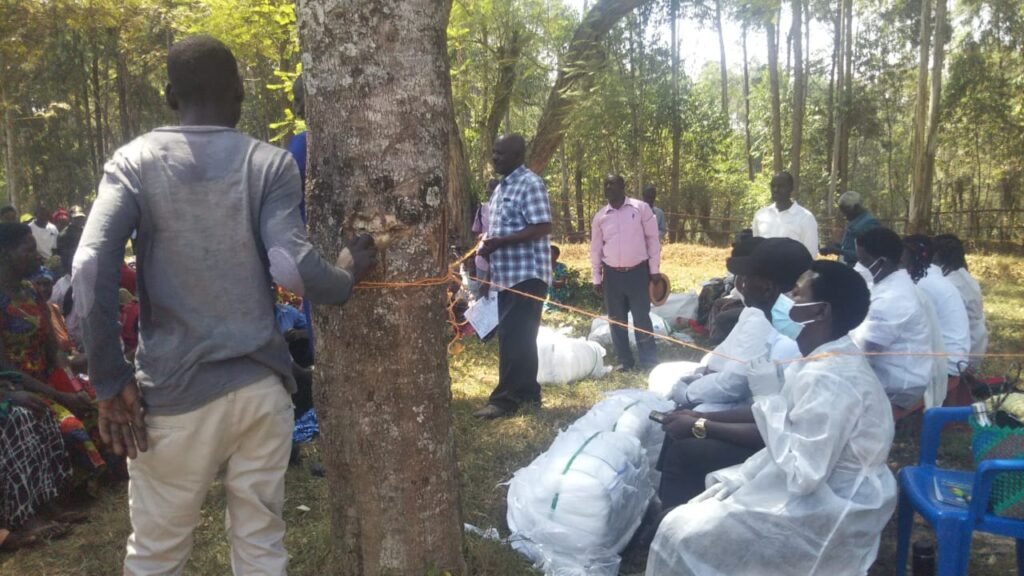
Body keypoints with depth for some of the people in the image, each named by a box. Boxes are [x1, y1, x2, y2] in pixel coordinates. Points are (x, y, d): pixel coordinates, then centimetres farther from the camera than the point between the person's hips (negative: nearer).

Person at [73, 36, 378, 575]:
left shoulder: (134, 161, 0)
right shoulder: (271, 163, -1)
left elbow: (91, 268, -13)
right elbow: (292, 267, -14)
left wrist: (112, 383, -7)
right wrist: (347, 277, 7)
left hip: (173, 390, 0)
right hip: (261, 385, 1)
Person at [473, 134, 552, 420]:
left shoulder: (530, 184, -11)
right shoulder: (502, 188, 18)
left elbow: (543, 228, -20)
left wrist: (498, 242, -22)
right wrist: (486, 250, 7)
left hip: (527, 274, -9)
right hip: (507, 274, 9)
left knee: (515, 338, -7)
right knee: (518, 337, 12)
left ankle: (506, 398, -3)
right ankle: (527, 392, 21)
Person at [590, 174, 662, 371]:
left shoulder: (641, 208, -3)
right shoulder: (600, 216, 5)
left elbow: (653, 239, -1)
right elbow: (596, 248, 10)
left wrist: (654, 271, -3)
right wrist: (596, 278, 8)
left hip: (638, 271, -3)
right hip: (612, 274, 3)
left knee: (642, 319, -1)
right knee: (617, 321, 8)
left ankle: (650, 365, 5)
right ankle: (626, 364, 18)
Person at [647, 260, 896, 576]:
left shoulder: (828, 379, -28)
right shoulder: (826, 359, 4)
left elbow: (802, 476, -28)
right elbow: (797, 441, 13)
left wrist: (768, 397, -24)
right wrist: (740, 476, 6)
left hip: (829, 513, -9)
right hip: (824, 489, 10)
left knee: (684, 535, -9)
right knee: (702, 510, 14)